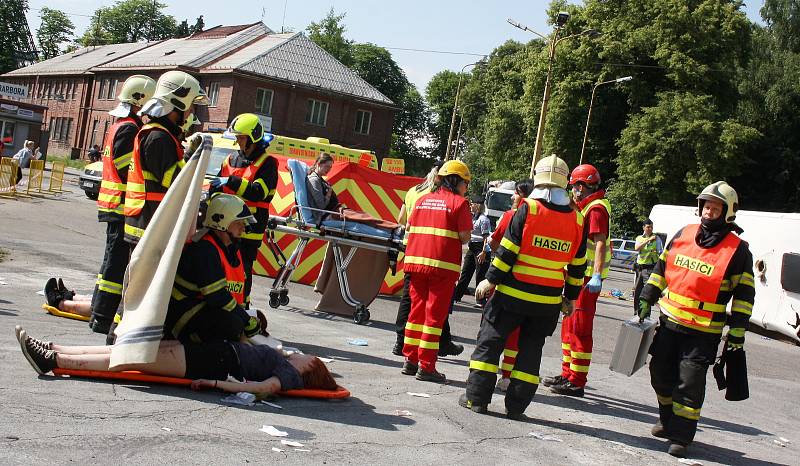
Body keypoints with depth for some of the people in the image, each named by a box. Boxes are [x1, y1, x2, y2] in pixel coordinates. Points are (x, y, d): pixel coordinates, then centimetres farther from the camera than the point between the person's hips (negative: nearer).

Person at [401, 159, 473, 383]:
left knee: (417, 310, 14)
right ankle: (426, 366, 0)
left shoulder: (422, 200, 13)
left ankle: (410, 360, 18)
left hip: (416, 262, 6)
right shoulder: (459, 203, -4)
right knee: (435, 314, -1)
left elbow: (410, 228, 12)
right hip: (443, 265, -5)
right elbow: (464, 237, -9)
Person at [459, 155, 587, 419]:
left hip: (513, 293, -3)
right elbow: (577, 266, 9)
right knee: (531, 349, 12)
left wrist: (491, 279, -3)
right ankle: (516, 406, 12)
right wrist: (570, 297, 18)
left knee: (490, 341, 8)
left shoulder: (528, 209, -9)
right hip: (548, 301, 4)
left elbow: (507, 251, -11)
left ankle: (477, 398, 8)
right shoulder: (577, 220, 4)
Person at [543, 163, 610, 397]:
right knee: (569, 325, 17)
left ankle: (577, 382, -1)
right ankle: (567, 374, 27)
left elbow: (600, 243, -25)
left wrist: (597, 276, -32)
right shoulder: (586, 207, 17)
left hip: (587, 278, -11)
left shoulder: (596, 209, -14)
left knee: (580, 329, -6)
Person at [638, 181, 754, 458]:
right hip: (669, 321, 5)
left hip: (704, 331, -5)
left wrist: (737, 331, -7)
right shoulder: (683, 235, 6)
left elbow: (744, 293, -4)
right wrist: (646, 300, 11)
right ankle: (668, 421, 35)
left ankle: (681, 436, 6)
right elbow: (661, 268, 15)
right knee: (661, 374, 14)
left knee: (690, 383, -6)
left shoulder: (738, 250, -6)